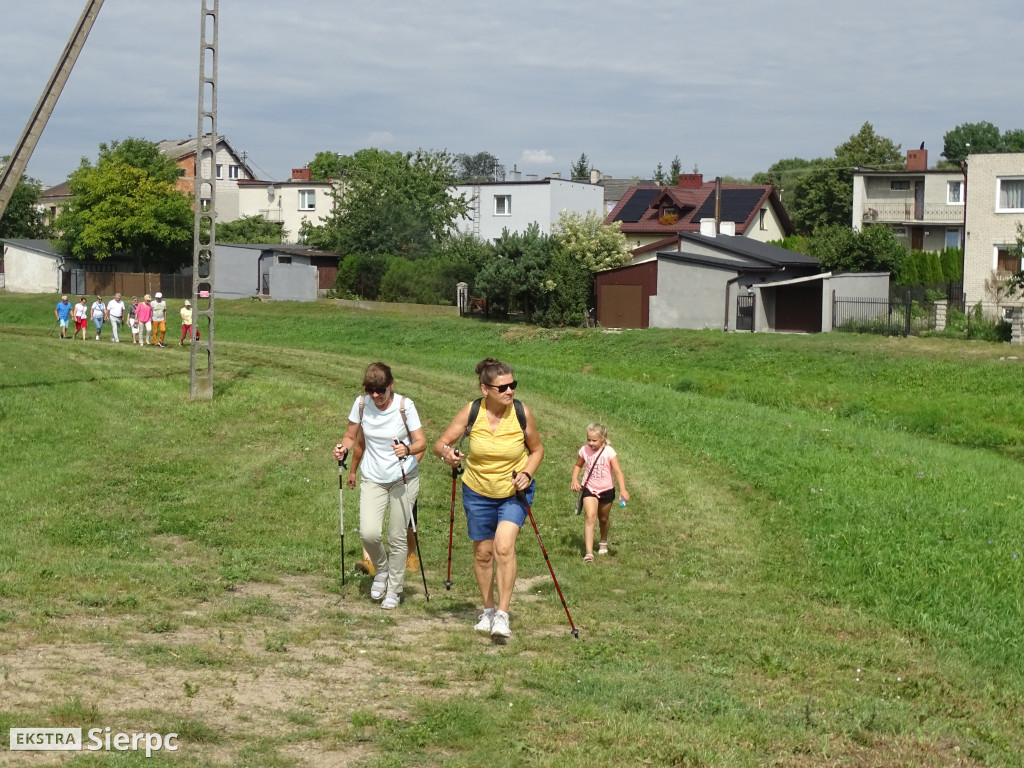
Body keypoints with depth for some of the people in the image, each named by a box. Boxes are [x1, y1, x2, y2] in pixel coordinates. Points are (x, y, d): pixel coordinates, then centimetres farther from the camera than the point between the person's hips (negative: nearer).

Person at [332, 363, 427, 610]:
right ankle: (382, 569, 19)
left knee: (397, 536, 1)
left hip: (404, 478, -2)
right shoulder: (361, 404, -7)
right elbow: (351, 436, 6)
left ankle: (394, 589, 20)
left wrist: (408, 449, -32)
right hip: (373, 479, 2)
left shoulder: (405, 406, -13)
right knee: (369, 533, -14)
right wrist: (343, 448, -16)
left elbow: (421, 442, -11)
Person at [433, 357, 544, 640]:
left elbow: (537, 449, 1)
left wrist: (527, 474, -16)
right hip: (478, 492, 2)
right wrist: (447, 453, -34)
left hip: (514, 493, -2)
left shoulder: (522, 413, -15)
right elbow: (440, 444, -11)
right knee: (483, 553, 11)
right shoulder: (471, 412, -15)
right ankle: (488, 610, 32)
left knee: (504, 546, -21)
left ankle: (502, 614, -16)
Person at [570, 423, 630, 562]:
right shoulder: (584, 451, -6)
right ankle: (589, 553, -25)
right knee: (590, 516, -19)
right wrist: (575, 480, -3)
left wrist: (623, 490, -32)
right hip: (589, 489, 0)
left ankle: (603, 542, 49)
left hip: (606, 490, 0)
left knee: (603, 519, 18)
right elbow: (577, 466, 14)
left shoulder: (609, 452, -15)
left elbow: (618, 471, -20)